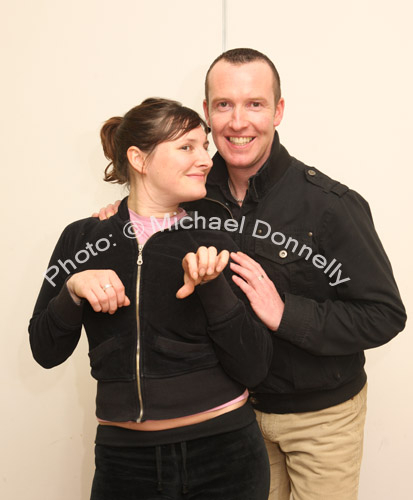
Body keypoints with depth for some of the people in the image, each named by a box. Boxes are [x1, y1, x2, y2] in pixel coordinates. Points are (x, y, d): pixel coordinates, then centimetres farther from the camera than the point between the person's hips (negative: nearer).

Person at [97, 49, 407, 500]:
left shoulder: (331, 205, -21)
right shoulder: (197, 194, -6)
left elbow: (385, 315, -19)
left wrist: (286, 313, -29)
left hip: (321, 413, -3)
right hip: (240, 404, 4)